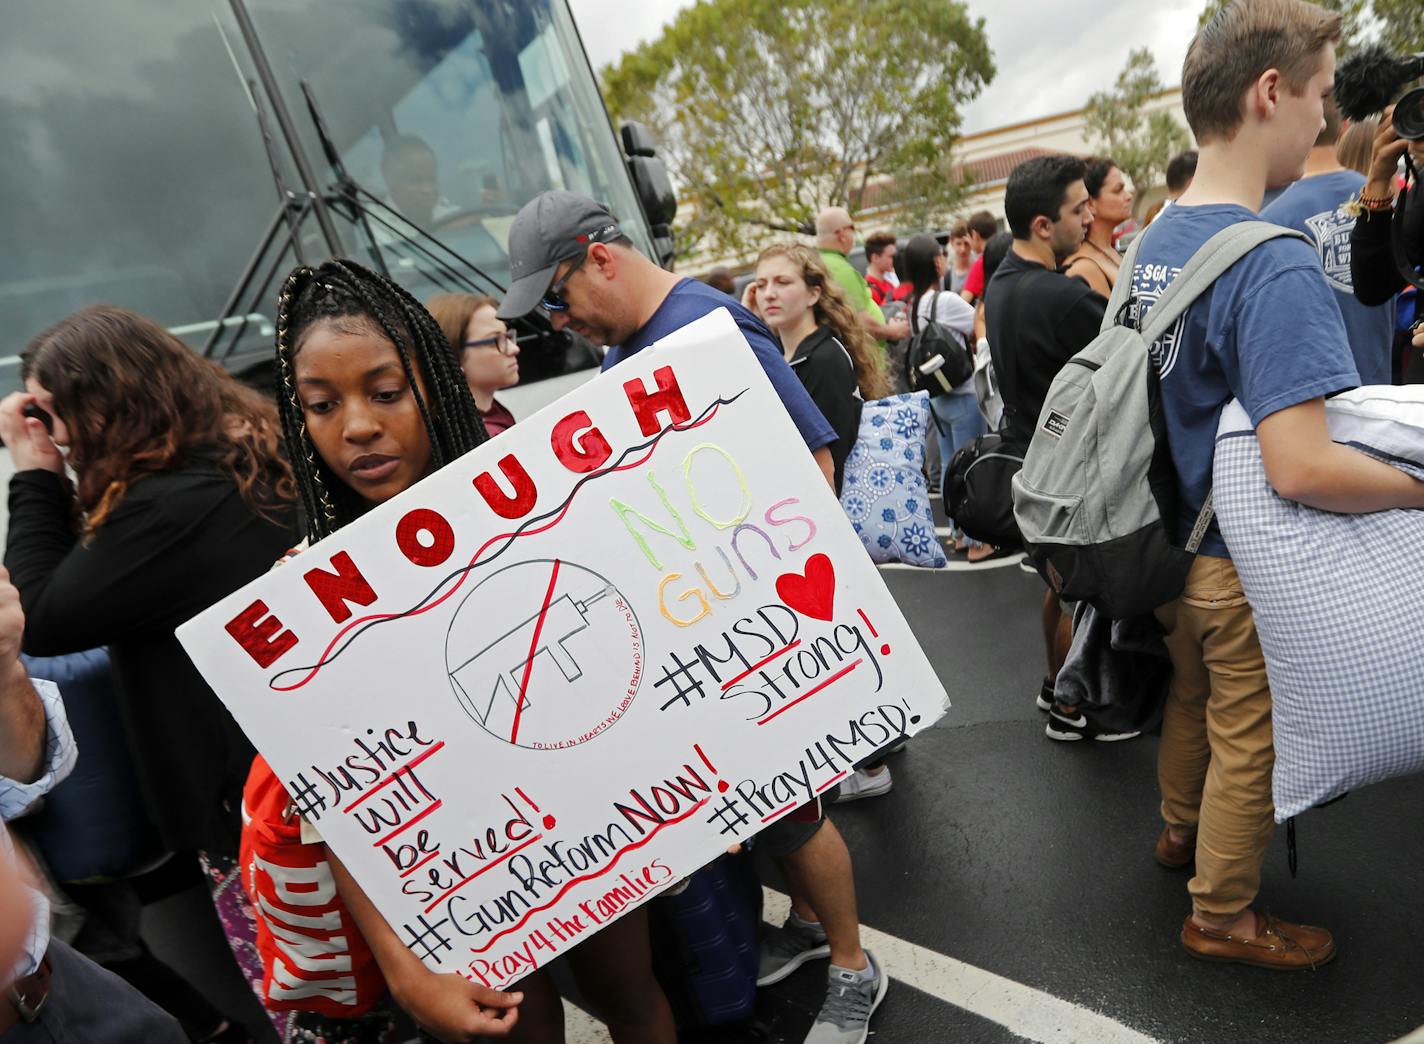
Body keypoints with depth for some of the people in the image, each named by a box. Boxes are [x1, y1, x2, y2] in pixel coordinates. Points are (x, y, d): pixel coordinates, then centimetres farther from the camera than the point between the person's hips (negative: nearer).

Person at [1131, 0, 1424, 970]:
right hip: (1247, 567, -8)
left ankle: (1182, 828, 51)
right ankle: (1222, 916, 33)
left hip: (1174, 547, 8)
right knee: (1248, 744, 12)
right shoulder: (1274, 265, -27)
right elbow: (1303, 468, -34)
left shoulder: (1153, 243, 1)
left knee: (1193, 697, 28)